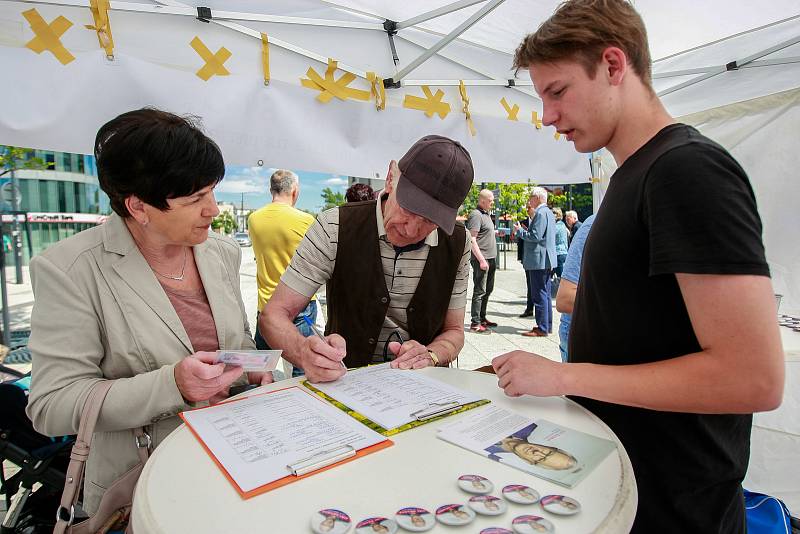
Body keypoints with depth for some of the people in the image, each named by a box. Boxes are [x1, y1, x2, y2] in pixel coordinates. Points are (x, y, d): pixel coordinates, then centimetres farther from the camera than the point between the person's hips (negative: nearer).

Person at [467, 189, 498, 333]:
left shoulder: (486, 214, 17)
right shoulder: (476, 215, -13)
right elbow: (472, 239, -20)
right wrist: (481, 260, -23)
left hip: (490, 258, 10)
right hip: (481, 259, -10)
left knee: (488, 289, 16)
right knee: (479, 291, -7)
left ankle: (482, 318, 26)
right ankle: (475, 323, -2)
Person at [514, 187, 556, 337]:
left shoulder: (541, 213, -15)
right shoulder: (548, 212, 17)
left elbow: (535, 236, -21)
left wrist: (520, 231, -8)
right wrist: (526, 230, 16)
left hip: (539, 261, -11)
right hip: (546, 260, 11)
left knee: (539, 295, -6)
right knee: (545, 294, 15)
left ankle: (542, 328, -2)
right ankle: (547, 325, 22)